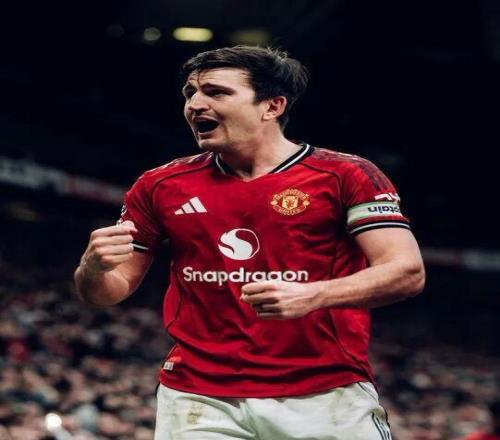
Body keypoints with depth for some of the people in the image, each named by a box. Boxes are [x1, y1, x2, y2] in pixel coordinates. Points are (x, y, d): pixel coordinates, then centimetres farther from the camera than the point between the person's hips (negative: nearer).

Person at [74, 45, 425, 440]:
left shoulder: (347, 176, 0)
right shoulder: (161, 186, 11)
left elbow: (408, 272, -8)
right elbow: (111, 290, 17)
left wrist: (314, 296, -24)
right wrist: (95, 267, -8)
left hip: (327, 398, -2)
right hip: (199, 403, 2)